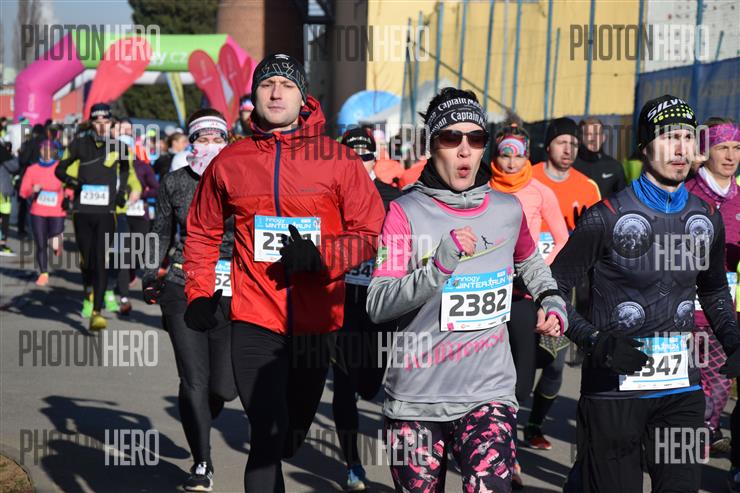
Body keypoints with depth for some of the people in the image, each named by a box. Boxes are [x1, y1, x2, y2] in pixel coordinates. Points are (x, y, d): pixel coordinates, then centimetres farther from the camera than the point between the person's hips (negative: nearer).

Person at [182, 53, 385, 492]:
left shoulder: (337, 159, -2)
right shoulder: (229, 163, 3)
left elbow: (371, 233, -2)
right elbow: (203, 233, 17)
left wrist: (321, 255, -18)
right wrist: (199, 293, 8)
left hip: (317, 322, 1)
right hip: (255, 322, -1)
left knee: (294, 434, 18)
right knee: (268, 435, -12)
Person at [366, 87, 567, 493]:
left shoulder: (508, 210, 6)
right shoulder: (407, 212, -6)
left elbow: (529, 262, 29)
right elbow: (377, 306, -15)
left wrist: (551, 300, 10)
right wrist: (441, 264, -26)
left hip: (488, 394, 1)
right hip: (416, 399, -1)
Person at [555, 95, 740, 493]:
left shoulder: (707, 219, 8)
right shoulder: (607, 217, -9)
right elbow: (555, 289, -6)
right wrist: (595, 342, -19)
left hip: (682, 389, 5)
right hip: (614, 390, -5)